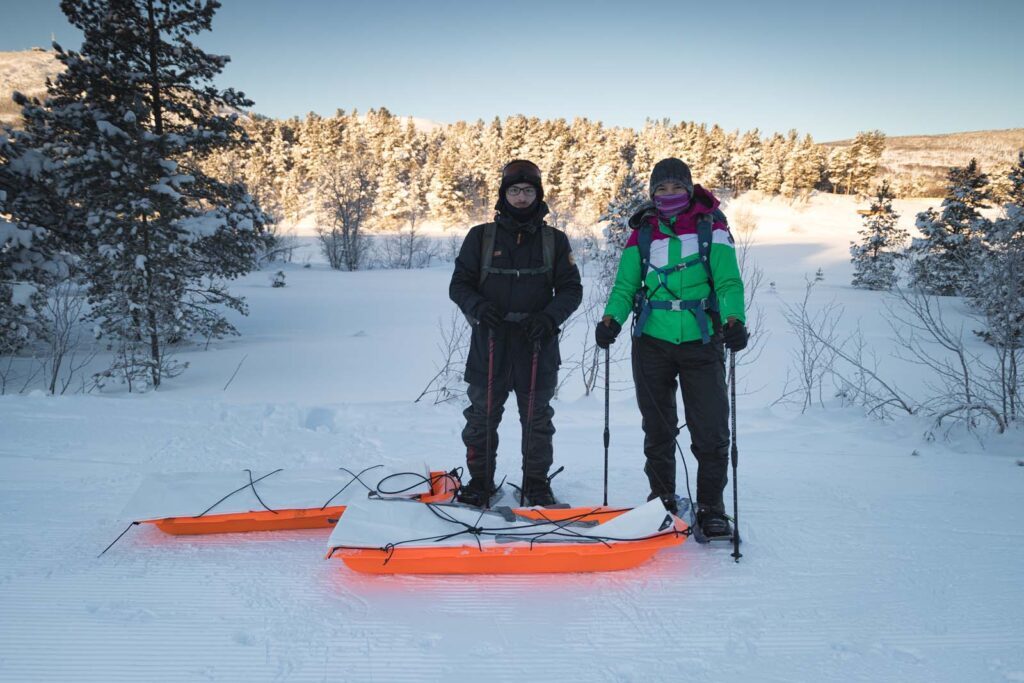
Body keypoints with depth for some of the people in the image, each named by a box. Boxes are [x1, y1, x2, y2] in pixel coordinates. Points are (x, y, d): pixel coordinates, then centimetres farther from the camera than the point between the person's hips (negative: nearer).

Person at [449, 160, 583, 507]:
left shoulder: (554, 240, 7)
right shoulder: (481, 237, 5)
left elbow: (571, 289, 6)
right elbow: (459, 284, 6)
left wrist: (549, 317, -13)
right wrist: (477, 306, -15)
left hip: (537, 347, 0)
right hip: (489, 345, 0)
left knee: (537, 419, 10)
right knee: (482, 416, 6)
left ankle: (536, 482, 24)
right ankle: (480, 481, 21)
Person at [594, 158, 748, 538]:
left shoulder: (710, 227, 4)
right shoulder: (642, 234, 10)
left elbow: (728, 282, -4)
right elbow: (626, 285, 6)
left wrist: (733, 320, -22)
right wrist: (612, 319, -12)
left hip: (702, 342, -2)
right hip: (652, 342, 2)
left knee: (711, 430, -2)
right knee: (657, 429, 11)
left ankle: (711, 507, 12)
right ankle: (662, 500, 26)